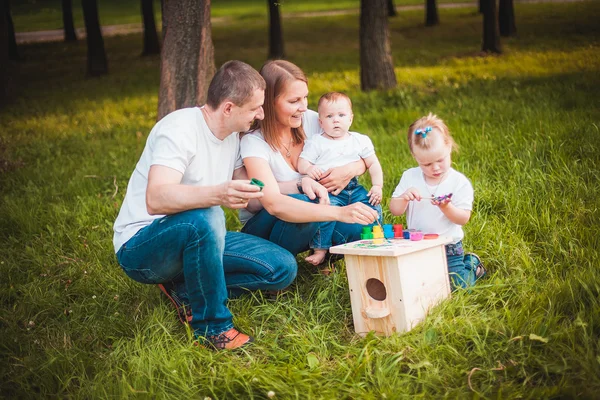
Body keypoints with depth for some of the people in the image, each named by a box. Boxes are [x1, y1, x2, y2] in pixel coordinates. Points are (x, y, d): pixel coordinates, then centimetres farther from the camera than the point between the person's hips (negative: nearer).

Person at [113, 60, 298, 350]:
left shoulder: (232, 135, 5)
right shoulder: (180, 128, -22)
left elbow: (249, 192, 17)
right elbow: (156, 200, -37)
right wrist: (217, 194, -54)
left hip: (195, 239, 8)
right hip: (139, 247, -8)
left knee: (283, 268, -6)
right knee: (204, 219, -41)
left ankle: (184, 289, -1)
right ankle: (212, 326, -21)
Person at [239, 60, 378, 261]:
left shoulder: (311, 120, -7)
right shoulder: (253, 142, -22)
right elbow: (273, 203, -39)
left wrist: (351, 170, -23)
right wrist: (339, 212, -49)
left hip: (309, 228, 4)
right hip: (262, 228, -4)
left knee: (361, 221, -23)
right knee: (300, 202, -36)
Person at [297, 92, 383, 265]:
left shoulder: (361, 140, 9)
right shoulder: (315, 142, 1)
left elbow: (373, 164, 12)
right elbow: (302, 163, -4)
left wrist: (377, 186, 1)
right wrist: (309, 169, -28)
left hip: (353, 188, 4)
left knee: (373, 208, -11)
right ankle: (320, 249, -21)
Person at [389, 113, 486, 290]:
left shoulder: (459, 182, -10)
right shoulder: (410, 177, -2)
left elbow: (463, 218, -13)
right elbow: (395, 210, -1)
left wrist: (446, 207, -32)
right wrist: (404, 197, -23)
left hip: (448, 247, -3)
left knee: (454, 285, -12)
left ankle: (472, 265, 23)